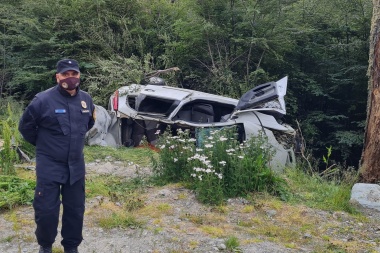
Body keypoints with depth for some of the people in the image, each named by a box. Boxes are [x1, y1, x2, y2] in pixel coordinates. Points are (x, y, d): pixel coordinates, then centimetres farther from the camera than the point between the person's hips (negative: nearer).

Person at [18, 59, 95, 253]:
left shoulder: (86, 99, 2)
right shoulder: (43, 99, -14)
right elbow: (25, 126, -1)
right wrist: (43, 144, 8)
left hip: (76, 166, 4)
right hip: (49, 166, -4)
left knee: (76, 209, 12)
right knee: (46, 210, 1)